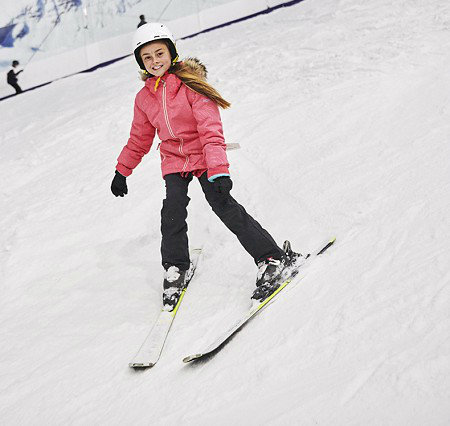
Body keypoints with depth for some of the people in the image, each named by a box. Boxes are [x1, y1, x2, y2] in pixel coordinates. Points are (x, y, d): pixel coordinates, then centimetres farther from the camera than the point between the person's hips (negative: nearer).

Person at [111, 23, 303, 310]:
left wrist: (219, 170, -30)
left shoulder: (190, 84, -14)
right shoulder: (144, 98, 4)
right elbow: (139, 139, 19)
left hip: (202, 157, -4)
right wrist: (122, 171, 23)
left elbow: (210, 129, -21)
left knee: (225, 206, -15)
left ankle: (273, 259, -7)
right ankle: (176, 269, 9)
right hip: (173, 161, 5)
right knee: (172, 211, -13)